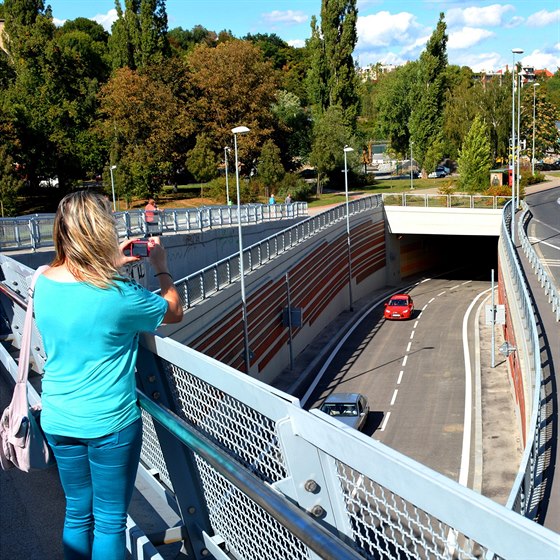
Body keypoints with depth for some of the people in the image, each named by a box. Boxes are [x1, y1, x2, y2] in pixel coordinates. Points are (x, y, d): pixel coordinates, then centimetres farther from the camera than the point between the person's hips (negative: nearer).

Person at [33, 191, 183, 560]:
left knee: (77, 513, 21)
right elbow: (175, 312, -5)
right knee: (110, 522, 11)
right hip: (109, 423, -6)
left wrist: (111, 265, 13)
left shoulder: (44, 283, -5)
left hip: (59, 421, 6)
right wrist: (162, 267, 8)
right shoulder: (120, 294, -22)